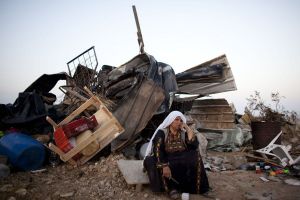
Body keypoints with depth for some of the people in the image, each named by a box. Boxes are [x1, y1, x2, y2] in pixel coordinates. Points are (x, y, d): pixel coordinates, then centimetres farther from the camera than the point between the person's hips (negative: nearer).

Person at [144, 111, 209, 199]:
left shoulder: (183, 133, 6)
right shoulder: (161, 132, -6)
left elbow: (194, 145, -9)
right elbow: (157, 150, -19)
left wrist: (188, 128, -7)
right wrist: (164, 166, -34)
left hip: (183, 163, 4)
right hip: (166, 160, -3)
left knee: (195, 157, -20)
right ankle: (171, 187, -17)